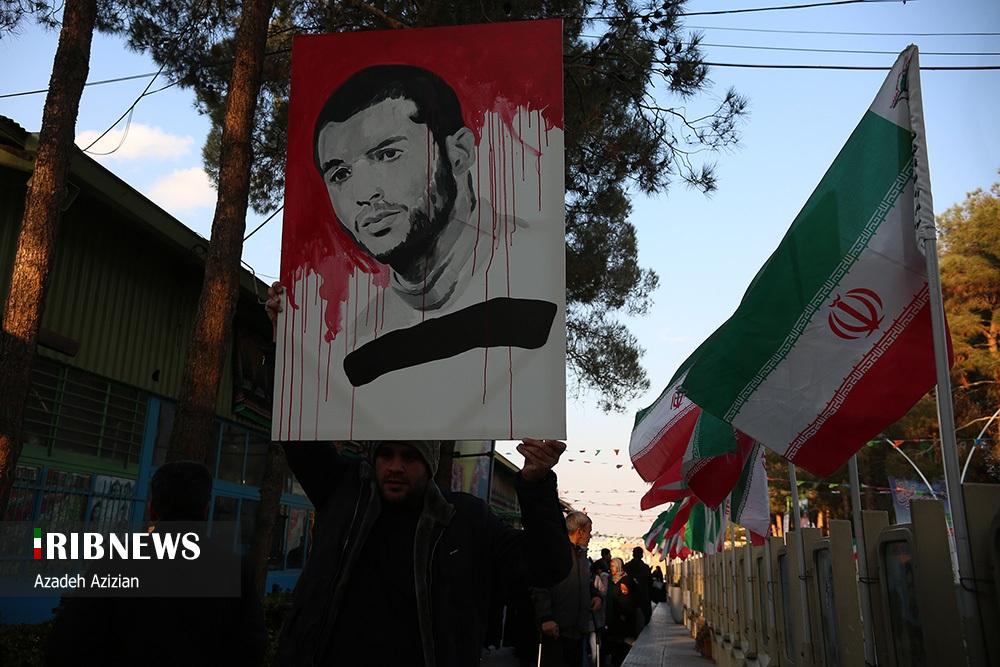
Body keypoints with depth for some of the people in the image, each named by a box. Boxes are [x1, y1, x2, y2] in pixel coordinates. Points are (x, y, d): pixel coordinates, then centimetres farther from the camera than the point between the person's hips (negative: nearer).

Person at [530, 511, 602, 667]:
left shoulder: (581, 553, 19)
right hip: (556, 628, -8)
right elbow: (540, 586, -16)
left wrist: (596, 595, 8)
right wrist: (545, 618, -24)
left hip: (579, 629, 8)